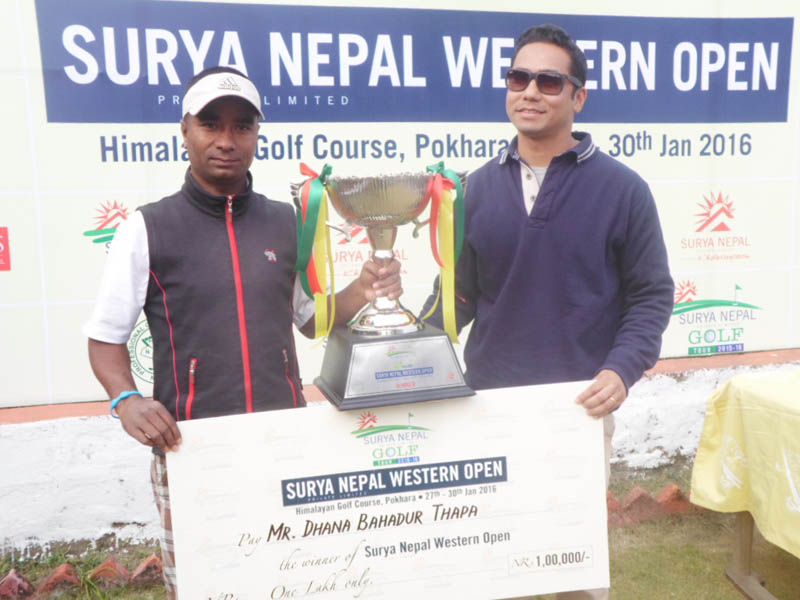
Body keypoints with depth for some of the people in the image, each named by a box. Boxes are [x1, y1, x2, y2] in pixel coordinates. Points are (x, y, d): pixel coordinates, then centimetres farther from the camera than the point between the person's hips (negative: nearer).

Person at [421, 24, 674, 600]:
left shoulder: (621, 188, -4)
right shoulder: (479, 187, 3)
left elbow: (652, 294, -2)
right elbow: (458, 294, 5)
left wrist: (622, 370, -17)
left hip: (581, 403, -2)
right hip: (487, 401, 3)